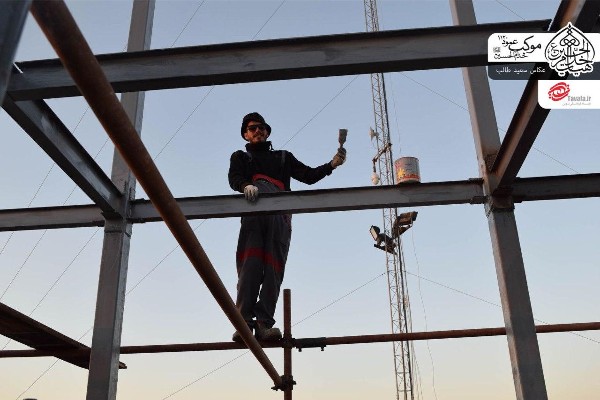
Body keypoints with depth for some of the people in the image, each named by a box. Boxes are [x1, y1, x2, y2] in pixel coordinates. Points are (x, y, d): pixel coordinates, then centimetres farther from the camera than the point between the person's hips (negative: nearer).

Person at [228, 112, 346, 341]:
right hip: (254, 213, -2)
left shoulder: (284, 157, 37)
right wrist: (246, 186, -16)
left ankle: (264, 323, -20)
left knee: (273, 269, -13)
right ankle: (244, 322, -24)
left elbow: (308, 176, 24)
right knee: (250, 266, -18)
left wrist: (332, 164, 6)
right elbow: (234, 178, 9)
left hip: (280, 218, 2)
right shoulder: (241, 157, 31)